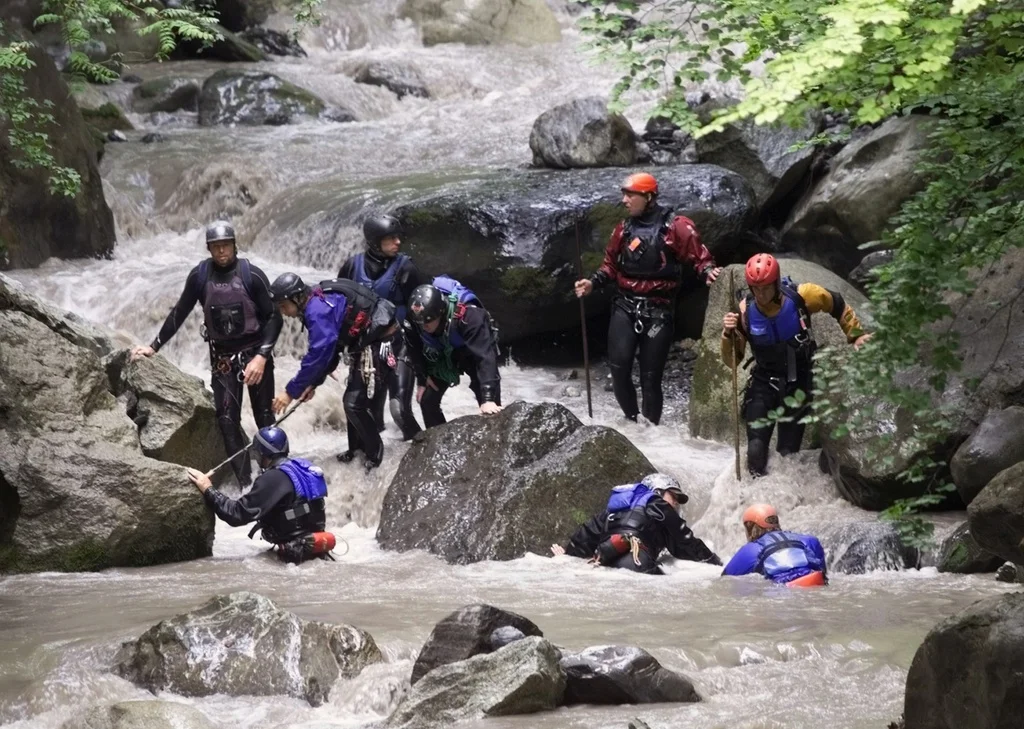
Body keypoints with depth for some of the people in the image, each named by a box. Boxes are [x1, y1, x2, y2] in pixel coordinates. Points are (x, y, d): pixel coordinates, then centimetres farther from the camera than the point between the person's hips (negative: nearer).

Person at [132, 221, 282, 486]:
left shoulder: (252, 275, -12)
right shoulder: (200, 276, -5)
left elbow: (274, 317, -10)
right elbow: (179, 313, 6)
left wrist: (262, 355, -20)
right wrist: (154, 346, 6)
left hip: (255, 353, -2)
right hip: (222, 357, 2)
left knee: (264, 418, 2)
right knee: (227, 420, -5)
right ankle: (245, 483, -2)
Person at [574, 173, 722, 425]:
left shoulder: (676, 227, -6)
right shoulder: (624, 229, 10)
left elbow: (699, 257, -7)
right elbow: (611, 265, 19)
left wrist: (708, 271, -28)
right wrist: (593, 282, 3)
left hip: (658, 310, -4)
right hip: (625, 306, 4)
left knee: (650, 376, -1)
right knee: (619, 366, -10)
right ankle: (631, 418, 9)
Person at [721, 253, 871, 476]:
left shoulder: (801, 296, -19)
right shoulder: (746, 311, -16)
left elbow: (838, 305, 0)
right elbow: (732, 360, -12)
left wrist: (855, 335, 1)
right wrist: (729, 335, -30)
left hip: (799, 381, 0)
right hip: (764, 380, 0)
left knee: (789, 451, 4)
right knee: (756, 449, -12)